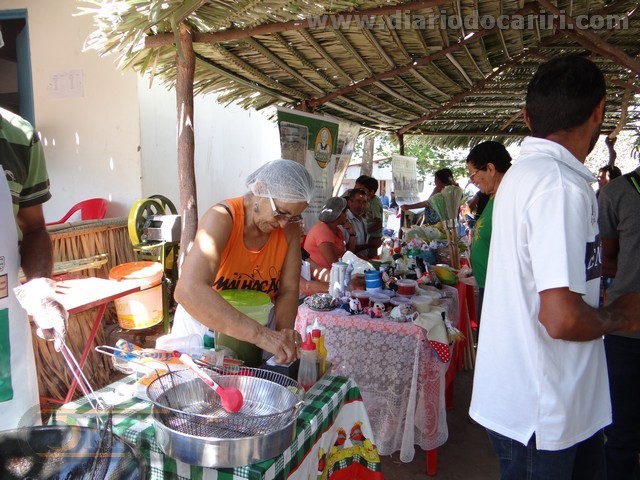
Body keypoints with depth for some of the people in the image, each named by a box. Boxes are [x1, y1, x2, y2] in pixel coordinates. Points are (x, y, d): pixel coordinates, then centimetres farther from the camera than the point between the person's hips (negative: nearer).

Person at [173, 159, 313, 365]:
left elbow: (288, 290, -7)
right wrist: (260, 334, -44)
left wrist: (283, 333, -26)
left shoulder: (290, 228, -10)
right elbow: (188, 291, -37)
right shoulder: (221, 218, -24)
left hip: (250, 330, 3)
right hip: (203, 325, -3)